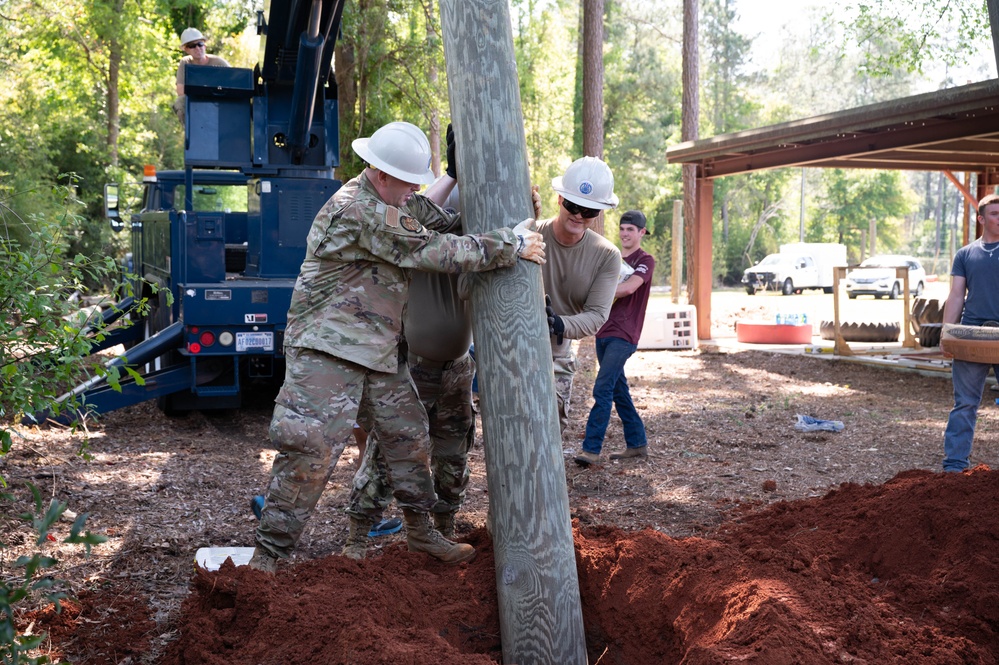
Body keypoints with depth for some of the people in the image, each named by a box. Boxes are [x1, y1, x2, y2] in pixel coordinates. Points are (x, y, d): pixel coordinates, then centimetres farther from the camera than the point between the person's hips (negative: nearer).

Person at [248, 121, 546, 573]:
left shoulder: (398, 202, 9)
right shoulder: (358, 211, -22)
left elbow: (446, 222, 16)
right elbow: (438, 253, -22)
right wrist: (512, 245, -14)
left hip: (379, 349, 10)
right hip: (328, 348, -10)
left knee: (408, 436, 14)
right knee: (310, 448, -12)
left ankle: (421, 532, 30)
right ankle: (267, 556, -2)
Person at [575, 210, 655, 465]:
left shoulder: (645, 260, -4)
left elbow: (628, 288, -20)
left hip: (623, 335, -8)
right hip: (604, 332, 8)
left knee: (602, 389, -15)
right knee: (618, 389, 11)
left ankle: (591, 449, -16)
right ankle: (637, 444, 20)